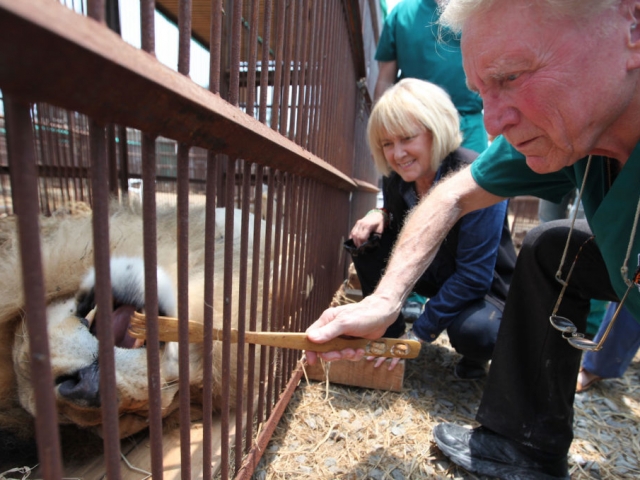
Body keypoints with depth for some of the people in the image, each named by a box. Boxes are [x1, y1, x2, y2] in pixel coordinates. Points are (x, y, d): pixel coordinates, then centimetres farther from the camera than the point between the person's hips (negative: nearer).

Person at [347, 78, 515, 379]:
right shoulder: (395, 178, -11)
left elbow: (473, 276, -28)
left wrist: (419, 334, -25)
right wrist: (380, 216, -18)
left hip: (484, 289, -4)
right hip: (435, 276, 5)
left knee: (473, 331, -36)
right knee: (367, 242, -14)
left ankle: (475, 356, 5)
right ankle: (389, 334, 2)